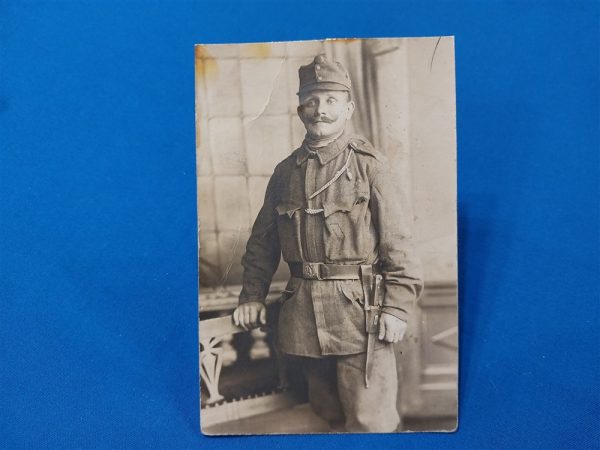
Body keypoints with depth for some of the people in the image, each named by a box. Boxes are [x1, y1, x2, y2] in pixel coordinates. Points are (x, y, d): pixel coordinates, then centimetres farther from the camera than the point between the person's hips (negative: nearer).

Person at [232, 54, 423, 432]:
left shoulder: (370, 164, -4)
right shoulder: (286, 171, 9)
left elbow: (397, 241, -8)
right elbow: (263, 240, 15)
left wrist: (397, 306, -13)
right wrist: (252, 294, 8)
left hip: (359, 310, -4)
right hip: (304, 315, 5)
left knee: (370, 420, -2)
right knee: (328, 414, 19)